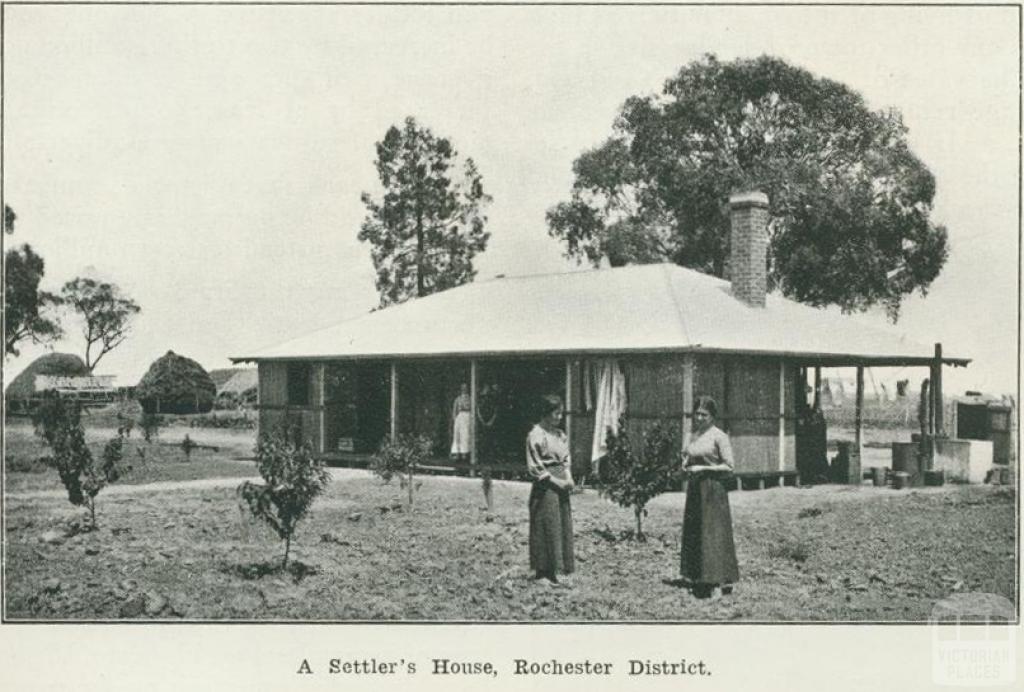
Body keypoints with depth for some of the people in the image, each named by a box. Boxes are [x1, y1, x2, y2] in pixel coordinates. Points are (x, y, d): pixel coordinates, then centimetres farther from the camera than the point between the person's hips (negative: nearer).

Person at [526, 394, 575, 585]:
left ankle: (553, 572, 15)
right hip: (545, 487, -7)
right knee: (546, 528, -4)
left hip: (561, 485, 7)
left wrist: (568, 477, -2)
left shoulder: (560, 435, 12)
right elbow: (535, 467, -12)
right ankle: (541, 573, 5)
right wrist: (555, 481, -14)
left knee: (562, 527, 8)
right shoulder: (536, 435, -11)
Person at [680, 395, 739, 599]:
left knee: (713, 534, -9)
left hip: (713, 489, -8)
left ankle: (718, 584, -8)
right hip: (695, 490, 8)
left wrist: (703, 469, -15)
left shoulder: (719, 436, -9)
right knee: (694, 534, 7)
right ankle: (701, 581, 14)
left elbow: (729, 467, -12)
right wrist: (686, 463, 4)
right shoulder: (695, 435, 13)